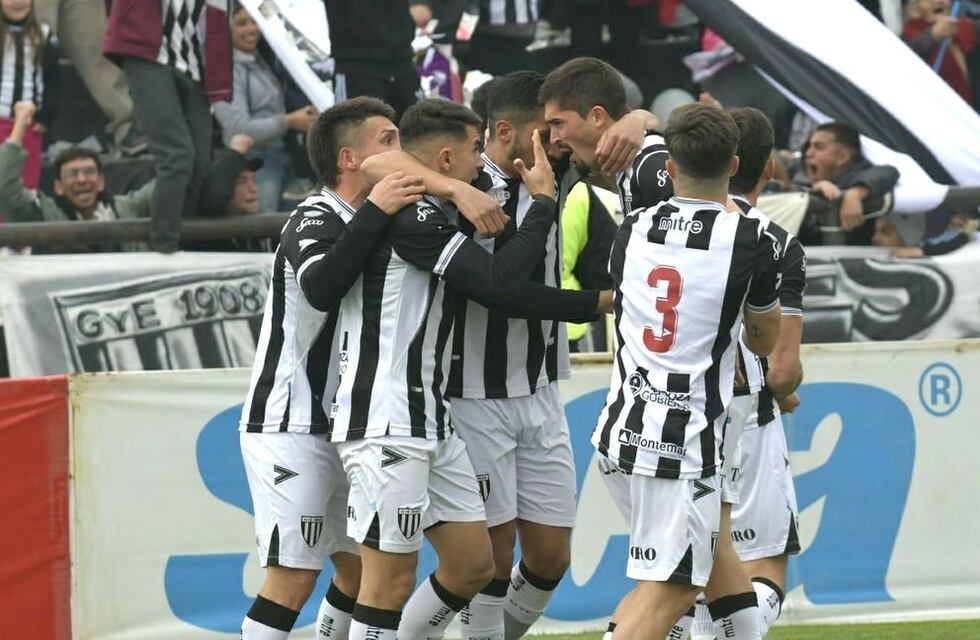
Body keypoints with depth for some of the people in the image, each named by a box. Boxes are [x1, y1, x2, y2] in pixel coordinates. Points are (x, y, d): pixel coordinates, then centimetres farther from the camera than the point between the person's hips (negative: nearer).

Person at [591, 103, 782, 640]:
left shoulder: (631, 229, 5)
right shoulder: (749, 239, -7)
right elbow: (766, 339, 11)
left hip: (618, 434, 5)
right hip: (683, 445, -5)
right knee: (667, 592, -5)